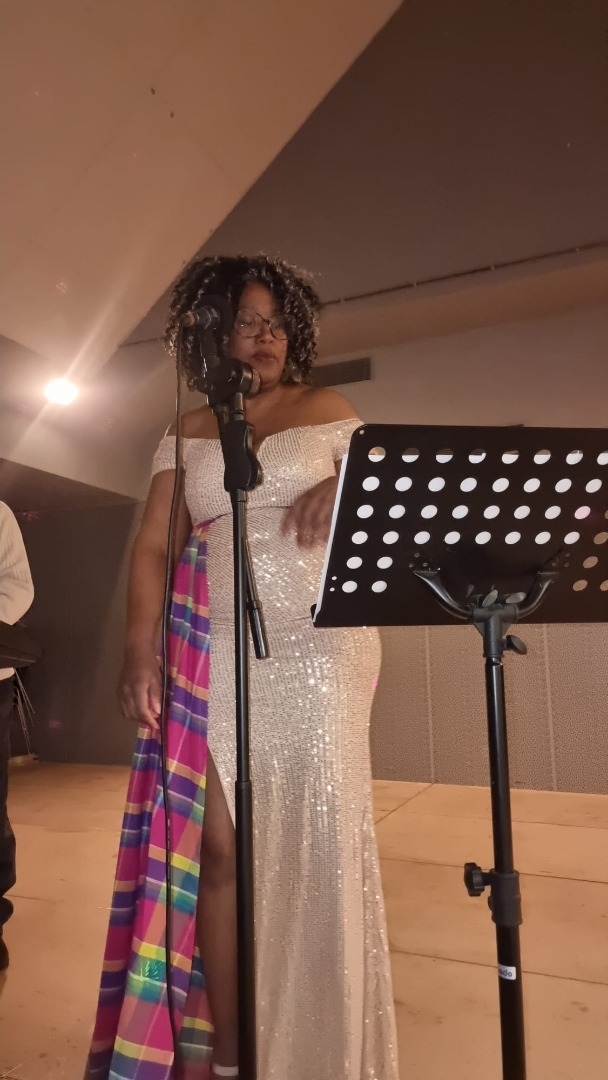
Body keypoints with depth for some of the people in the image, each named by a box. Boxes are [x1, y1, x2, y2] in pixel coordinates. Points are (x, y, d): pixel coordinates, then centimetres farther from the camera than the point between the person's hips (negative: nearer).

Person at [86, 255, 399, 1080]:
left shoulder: (330, 411, 10)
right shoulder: (187, 436, 11)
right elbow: (153, 547, 4)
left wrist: (340, 486, -11)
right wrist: (140, 650, -8)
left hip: (321, 649, 0)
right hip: (217, 656, 1)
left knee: (318, 838, 2)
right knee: (219, 845, 0)